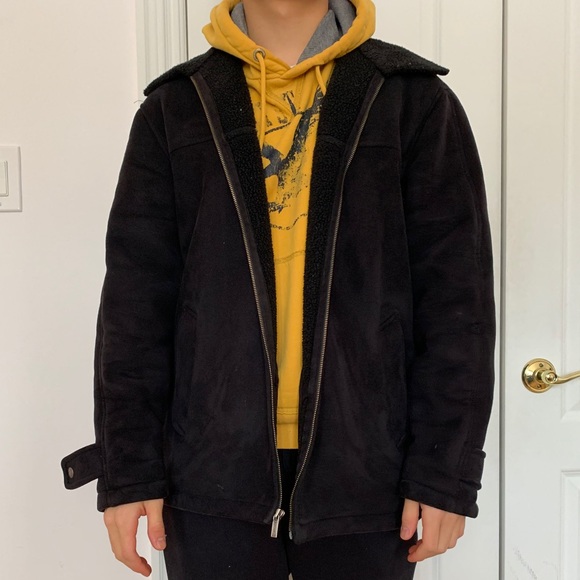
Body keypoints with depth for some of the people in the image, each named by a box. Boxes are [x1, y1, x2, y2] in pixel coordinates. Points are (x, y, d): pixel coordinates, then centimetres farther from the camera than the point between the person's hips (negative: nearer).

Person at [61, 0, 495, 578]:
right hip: (213, 466, 1)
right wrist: (129, 468, -2)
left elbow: (457, 299, -2)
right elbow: (135, 301, 2)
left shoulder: (415, 101, 1)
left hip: (365, 466, 0)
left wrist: (446, 472, -6)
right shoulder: (174, 109, 5)